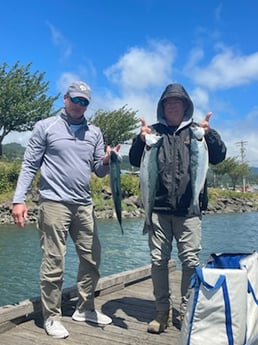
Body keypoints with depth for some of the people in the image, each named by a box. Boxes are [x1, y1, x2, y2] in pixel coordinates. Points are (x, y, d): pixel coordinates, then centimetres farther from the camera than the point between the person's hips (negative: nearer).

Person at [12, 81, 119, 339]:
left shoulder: (94, 132, 13)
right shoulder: (45, 127, 2)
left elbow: (98, 171, 12)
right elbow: (30, 165, -1)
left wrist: (106, 162, -11)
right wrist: (19, 199, -9)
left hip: (84, 204, 5)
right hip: (54, 203, -5)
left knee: (92, 258, 10)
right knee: (53, 262, -1)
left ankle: (84, 309, 28)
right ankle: (51, 317, 15)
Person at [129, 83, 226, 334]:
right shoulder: (154, 131, 11)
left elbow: (219, 157, 0)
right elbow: (135, 161, 3)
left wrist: (209, 134, -19)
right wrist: (141, 140, -16)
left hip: (188, 209, 0)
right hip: (158, 208, 1)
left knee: (191, 261, 0)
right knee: (158, 260, 4)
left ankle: (187, 312, 15)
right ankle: (162, 311, 18)